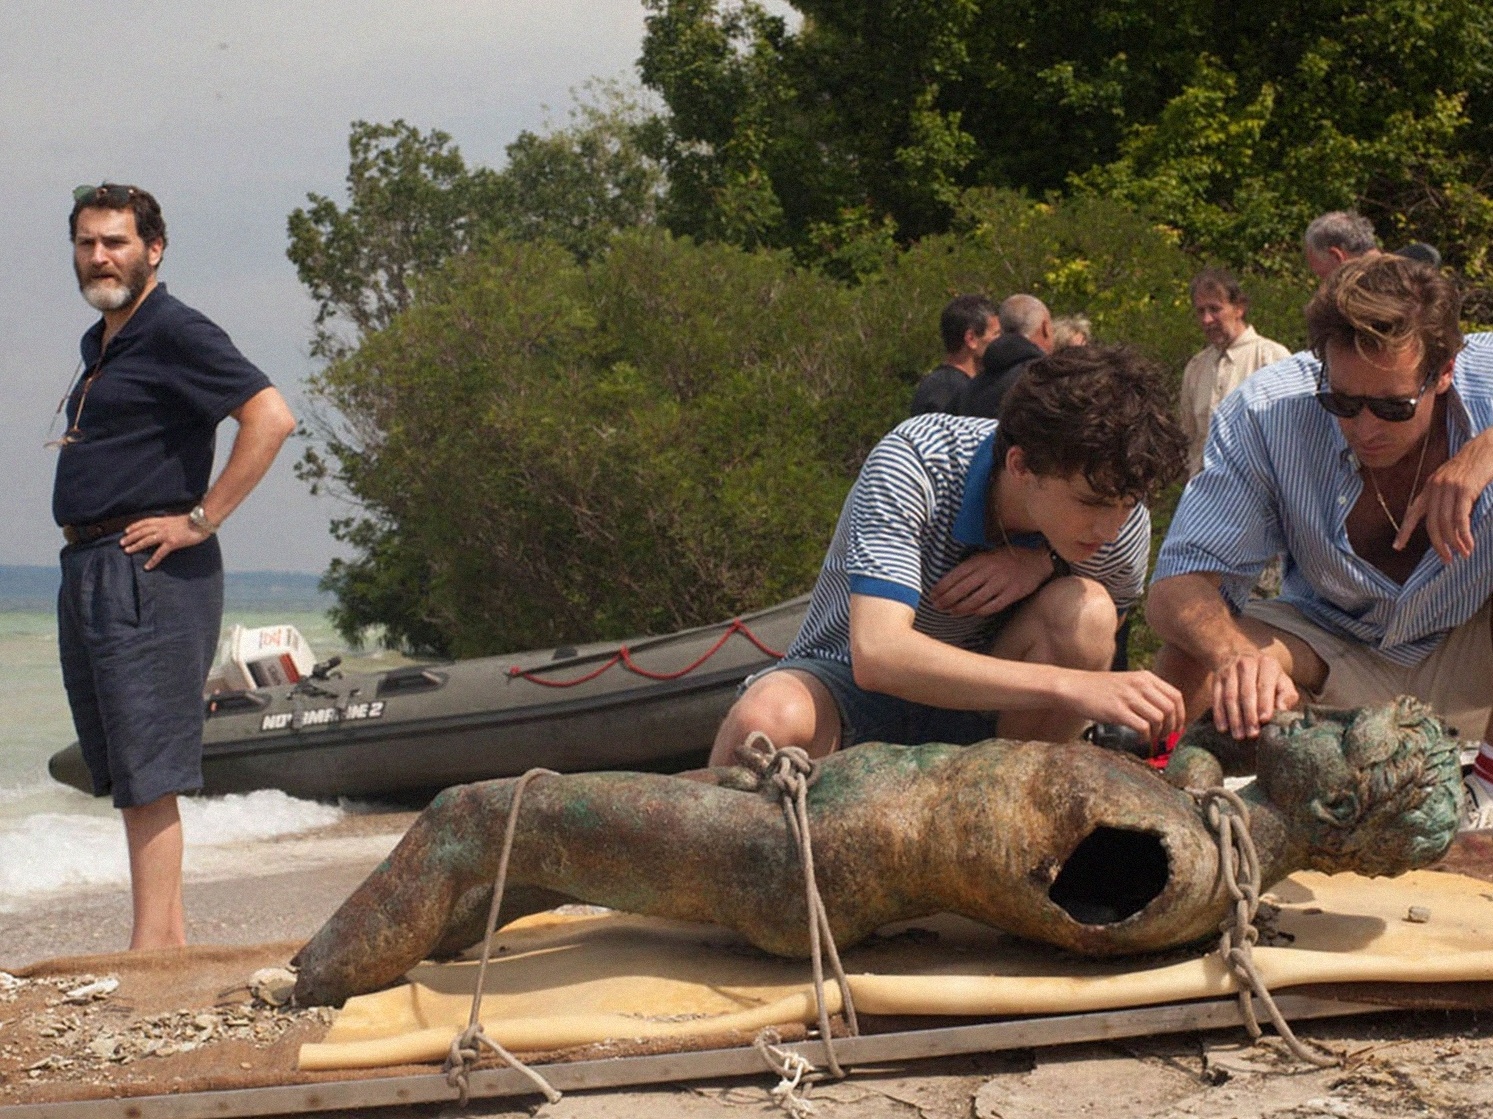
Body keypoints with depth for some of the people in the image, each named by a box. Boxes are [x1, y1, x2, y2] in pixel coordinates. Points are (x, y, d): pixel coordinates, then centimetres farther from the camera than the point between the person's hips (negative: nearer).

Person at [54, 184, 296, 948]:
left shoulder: (175, 334, -9)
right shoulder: (99, 345, 19)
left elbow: (270, 418, -20)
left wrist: (201, 519, -19)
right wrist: (83, 548, 17)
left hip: (148, 571, -10)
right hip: (87, 570, 10)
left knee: (147, 773, -10)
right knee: (127, 775, 10)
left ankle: (151, 953, -9)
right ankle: (171, 939, 15)